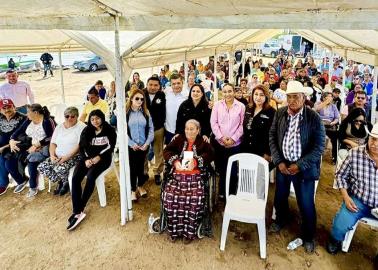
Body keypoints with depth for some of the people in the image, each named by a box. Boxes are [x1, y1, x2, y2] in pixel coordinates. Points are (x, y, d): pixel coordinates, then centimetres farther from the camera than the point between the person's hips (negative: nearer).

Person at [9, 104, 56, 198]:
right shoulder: (29, 121, 11)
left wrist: (37, 145, -26)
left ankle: (33, 187, -12)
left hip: (44, 148, -7)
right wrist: (12, 140, -12)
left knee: (31, 159, -30)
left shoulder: (47, 121, -11)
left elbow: (51, 138, -19)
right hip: (30, 147, 7)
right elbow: (18, 131, 8)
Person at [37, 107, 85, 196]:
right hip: (58, 156, 7)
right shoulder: (59, 127, 12)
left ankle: (67, 182, 2)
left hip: (74, 157, -7)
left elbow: (79, 146, -17)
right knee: (41, 167, -13)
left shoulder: (81, 127, -9)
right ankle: (60, 181, 10)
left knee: (60, 168, -33)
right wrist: (52, 156, -7)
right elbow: (53, 143, 12)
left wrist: (66, 157, -22)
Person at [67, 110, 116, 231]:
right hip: (88, 158, 4)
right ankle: (77, 212, -26)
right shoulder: (86, 131, 13)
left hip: (102, 158, -4)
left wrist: (99, 157, -18)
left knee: (90, 176, -32)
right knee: (75, 178, -23)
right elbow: (81, 147, 9)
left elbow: (110, 147, -4)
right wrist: (86, 159, -10)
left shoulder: (109, 130, 2)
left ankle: (79, 210, -21)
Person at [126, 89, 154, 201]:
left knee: (141, 166, 16)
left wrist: (147, 143, -10)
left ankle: (140, 186, 37)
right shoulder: (125, 113, -7)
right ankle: (133, 190, 23)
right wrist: (132, 144, -15)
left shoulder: (146, 112, 4)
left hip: (143, 146, 3)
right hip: (130, 146, -2)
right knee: (132, 167, 7)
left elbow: (151, 129, 1)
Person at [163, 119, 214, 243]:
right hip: (177, 174, 2)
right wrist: (175, 161, -10)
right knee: (170, 196, -24)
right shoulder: (179, 139, 18)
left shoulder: (203, 142, 12)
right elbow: (167, 150, 9)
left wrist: (196, 161, -17)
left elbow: (210, 154, -3)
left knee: (195, 198, -28)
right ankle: (174, 230, -7)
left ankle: (189, 232, -11)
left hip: (196, 176, -2)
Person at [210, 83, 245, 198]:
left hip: (235, 144, -1)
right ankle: (222, 193, 24)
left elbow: (242, 125, -1)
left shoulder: (241, 106, 1)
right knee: (221, 168, 8)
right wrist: (221, 137, -9)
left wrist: (233, 138, -9)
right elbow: (213, 123, 0)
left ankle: (231, 194, 20)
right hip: (219, 142, 1)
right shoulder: (217, 105, 3)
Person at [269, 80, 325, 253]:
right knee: (280, 197, 20)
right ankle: (281, 219, 49)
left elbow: (319, 146, -12)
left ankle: (308, 237, 31)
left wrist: (299, 165, -16)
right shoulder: (280, 113, -2)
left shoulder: (314, 118, -13)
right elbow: (272, 137, 3)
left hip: (304, 167, -3)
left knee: (306, 204, 7)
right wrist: (278, 161, -7)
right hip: (283, 164, 3)